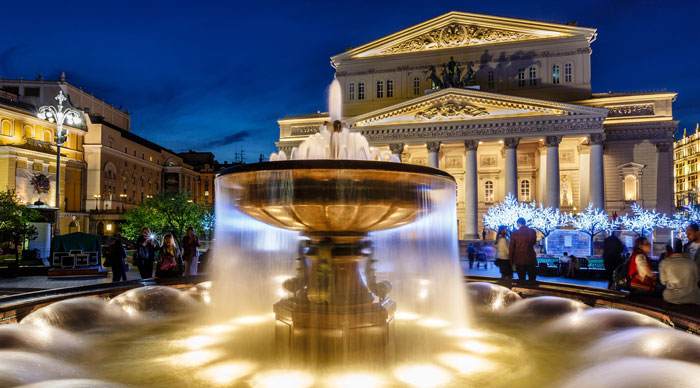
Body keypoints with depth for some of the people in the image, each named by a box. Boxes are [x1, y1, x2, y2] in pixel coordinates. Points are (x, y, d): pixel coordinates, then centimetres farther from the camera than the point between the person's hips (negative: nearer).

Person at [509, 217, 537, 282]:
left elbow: (511, 247, -4)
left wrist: (512, 259, 7)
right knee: (532, 279, 11)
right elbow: (534, 242, 13)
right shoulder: (532, 231, -5)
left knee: (521, 280, 7)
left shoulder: (514, 233, -9)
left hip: (519, 260, -1)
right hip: (531, 259, 1)